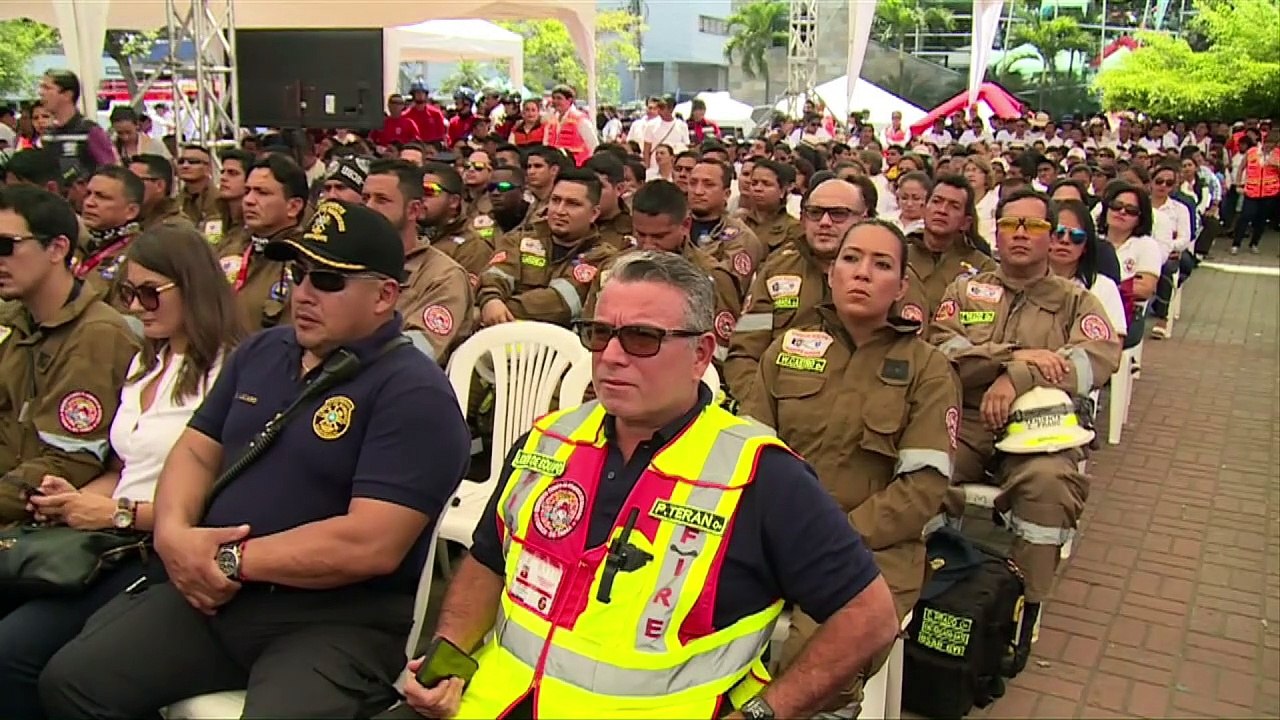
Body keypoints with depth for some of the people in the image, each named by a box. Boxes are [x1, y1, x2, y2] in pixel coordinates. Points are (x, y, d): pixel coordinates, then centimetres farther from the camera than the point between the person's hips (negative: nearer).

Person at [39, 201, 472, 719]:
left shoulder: (413, 392, -14)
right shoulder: (261, 352, 14)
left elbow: (372, 545, -22)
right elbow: (197, 450, 15)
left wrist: (235, 560, -15)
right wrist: (174, 532, -6)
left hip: (339, 620, -7)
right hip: (213, 592, 7)